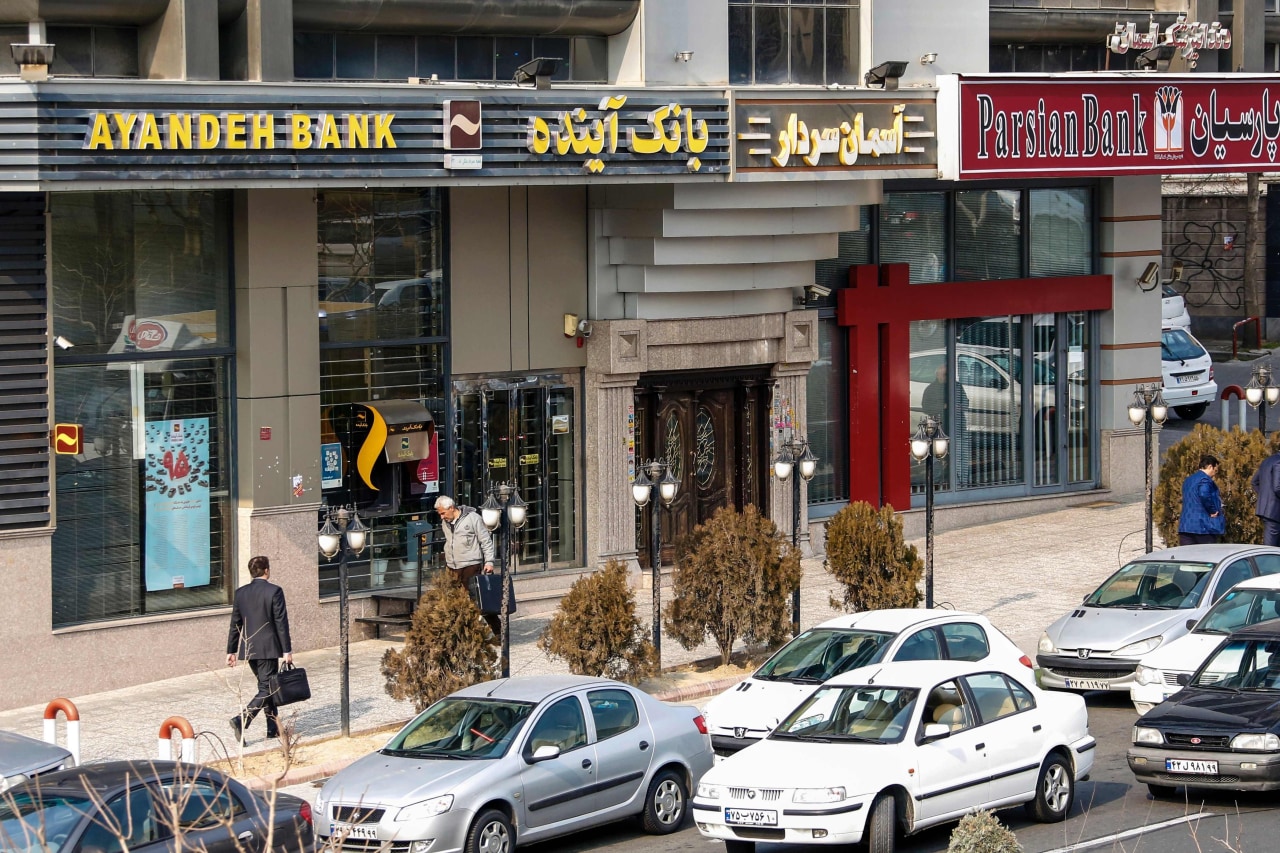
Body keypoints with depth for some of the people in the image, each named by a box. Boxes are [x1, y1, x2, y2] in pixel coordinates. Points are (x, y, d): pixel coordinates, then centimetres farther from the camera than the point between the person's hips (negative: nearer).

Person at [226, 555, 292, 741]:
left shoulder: (241, 593, 5)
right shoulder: (274, 591, -11)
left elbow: (235, 624, 9)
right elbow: (281, 622, -11)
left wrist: (231, 650, 14)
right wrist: (286, 650, -7)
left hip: (248, 649, 6)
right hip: (268, 648, -6)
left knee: (266, 686, 18)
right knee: (266, 689, -4)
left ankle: (273, 728, 22)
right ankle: (241, 720, -22)